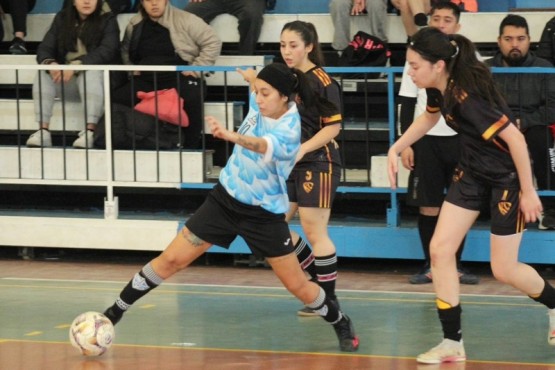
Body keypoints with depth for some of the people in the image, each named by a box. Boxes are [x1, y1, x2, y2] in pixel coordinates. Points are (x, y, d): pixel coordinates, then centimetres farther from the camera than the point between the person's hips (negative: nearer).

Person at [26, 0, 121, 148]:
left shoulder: (107, 20, -2)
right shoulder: (62, 18, 8)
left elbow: (106, 51, -18)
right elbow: (44, 49, 0)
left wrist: (76, 65, -32)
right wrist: (50, 63, -26)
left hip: (97, 76, -3)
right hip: (66, 80, 3)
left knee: (92, 73, -36)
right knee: (43, 73, -24)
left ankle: (90, 132, -43)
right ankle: (43, 131, -32)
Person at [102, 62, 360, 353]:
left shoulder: (288, 129, -27)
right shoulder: (260, 103, -10)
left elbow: (264, 146, -52)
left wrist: (231, 136, -69)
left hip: (264, 214, -5)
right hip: (226, 199, 5)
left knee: (297, 285, 2)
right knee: (170, 260, -1)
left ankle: (341, 324, 28)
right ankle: (115, 313, 8)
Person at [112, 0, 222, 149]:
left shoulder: (184, 20, -4)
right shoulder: (134, 24, 11)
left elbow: (212, 42, -5)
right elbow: (125, 50, 28)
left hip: (178, 79, -5)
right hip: (146, 81, 5)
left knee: (192, 98, -37)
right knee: (117, 99, -18)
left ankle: (190, 147, -21)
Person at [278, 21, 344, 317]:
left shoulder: (321, 81, -12)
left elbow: (334, 125, -15)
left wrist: (303, 149, -24)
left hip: (318, 163, -8)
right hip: (289, 164, 8)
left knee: (314, 232, -4)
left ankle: (329, 298, 8)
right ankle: (318, 277, 22)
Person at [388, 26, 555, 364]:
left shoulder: (467, 96, -32)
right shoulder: (439, 87, -7)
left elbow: (515, 138, -29)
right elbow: (430, 117, 18)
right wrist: (396, 148, 10)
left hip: (508, 178, -8)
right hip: (473, 173, 8)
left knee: (504, 269, 0)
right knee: (440, 249, -1)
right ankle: (453, 343, 4)